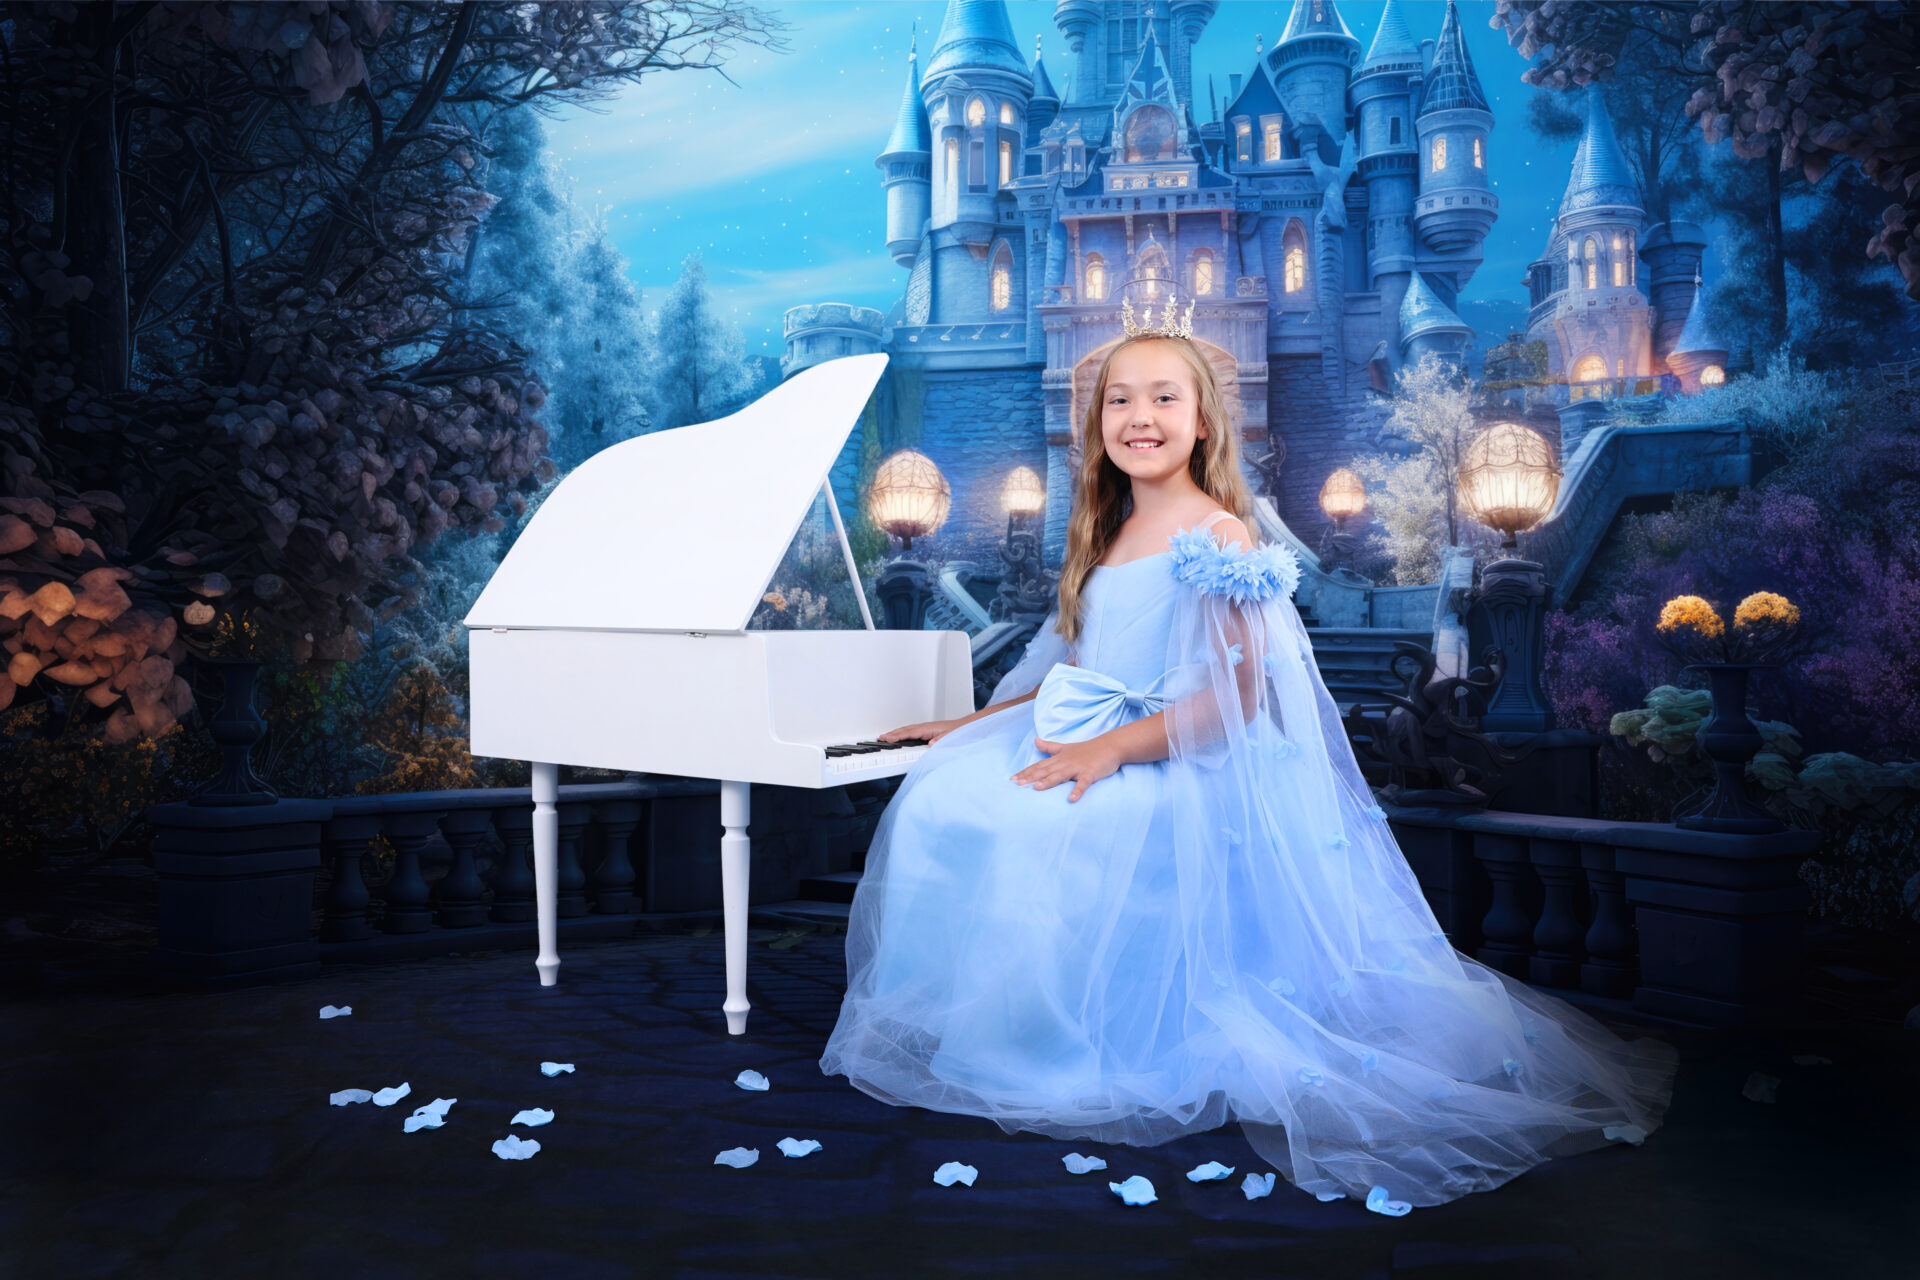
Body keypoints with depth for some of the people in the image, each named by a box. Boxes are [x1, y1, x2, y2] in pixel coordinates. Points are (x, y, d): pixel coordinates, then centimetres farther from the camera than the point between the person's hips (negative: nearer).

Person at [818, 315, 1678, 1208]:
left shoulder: (1217, 537, -7)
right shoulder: (1105, 537, 18)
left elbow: (1236, 695, -16)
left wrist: (1111, 749, -24)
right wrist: (973, 724, 20)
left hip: (1177, 772, -8)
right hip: (1087, 755, 8)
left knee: (1037, 828, -32)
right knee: (941, 796, -14)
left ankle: (1072, 1049, -14)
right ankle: (950, 1024, -2)